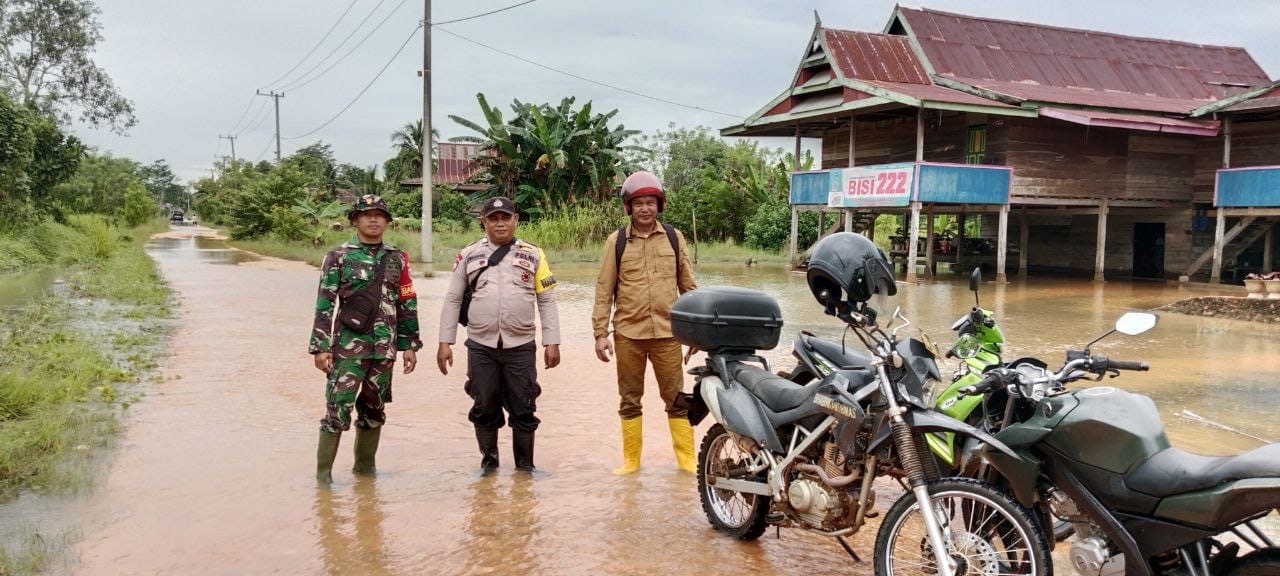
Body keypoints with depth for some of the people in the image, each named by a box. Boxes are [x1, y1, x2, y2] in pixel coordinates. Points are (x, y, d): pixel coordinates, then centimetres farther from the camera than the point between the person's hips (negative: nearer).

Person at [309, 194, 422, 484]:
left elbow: (408, 304, 11)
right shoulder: (338, 257, -1)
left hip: (384, 348, 4)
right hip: (347, 347, -3)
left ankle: (365, 466, 25)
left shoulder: (397, 258, 8)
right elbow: (325, 304, -3)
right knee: (338, 408, -5)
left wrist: (410, 344, 8)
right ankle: (323, 471, 5)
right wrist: (321, 347, -9)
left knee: (374, 409, 11)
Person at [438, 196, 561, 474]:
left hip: (521, 346, -1)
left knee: (523, 409, 4)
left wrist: (552, 342, -2)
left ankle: (525, 466, 18)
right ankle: (489, 460, 25)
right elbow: (453, 300, 8)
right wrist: (445, 342, 2)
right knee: (484, 408, 9)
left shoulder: (533, 255, 5)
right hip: (480, 346, 1)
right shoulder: (469, 255, 6)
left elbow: (547, 301, 4)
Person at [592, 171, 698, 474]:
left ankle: (687, 459, 14)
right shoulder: (617, 241, 1)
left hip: (667, 332, 0)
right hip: (627, 334, 0)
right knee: (630, 401, 10)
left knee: (677, 399, 5)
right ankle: (631, 459, 21)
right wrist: (600, 333, -3)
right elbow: (604, 290, 2)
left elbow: (688, 286, 10)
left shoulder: (674, 238, 5)